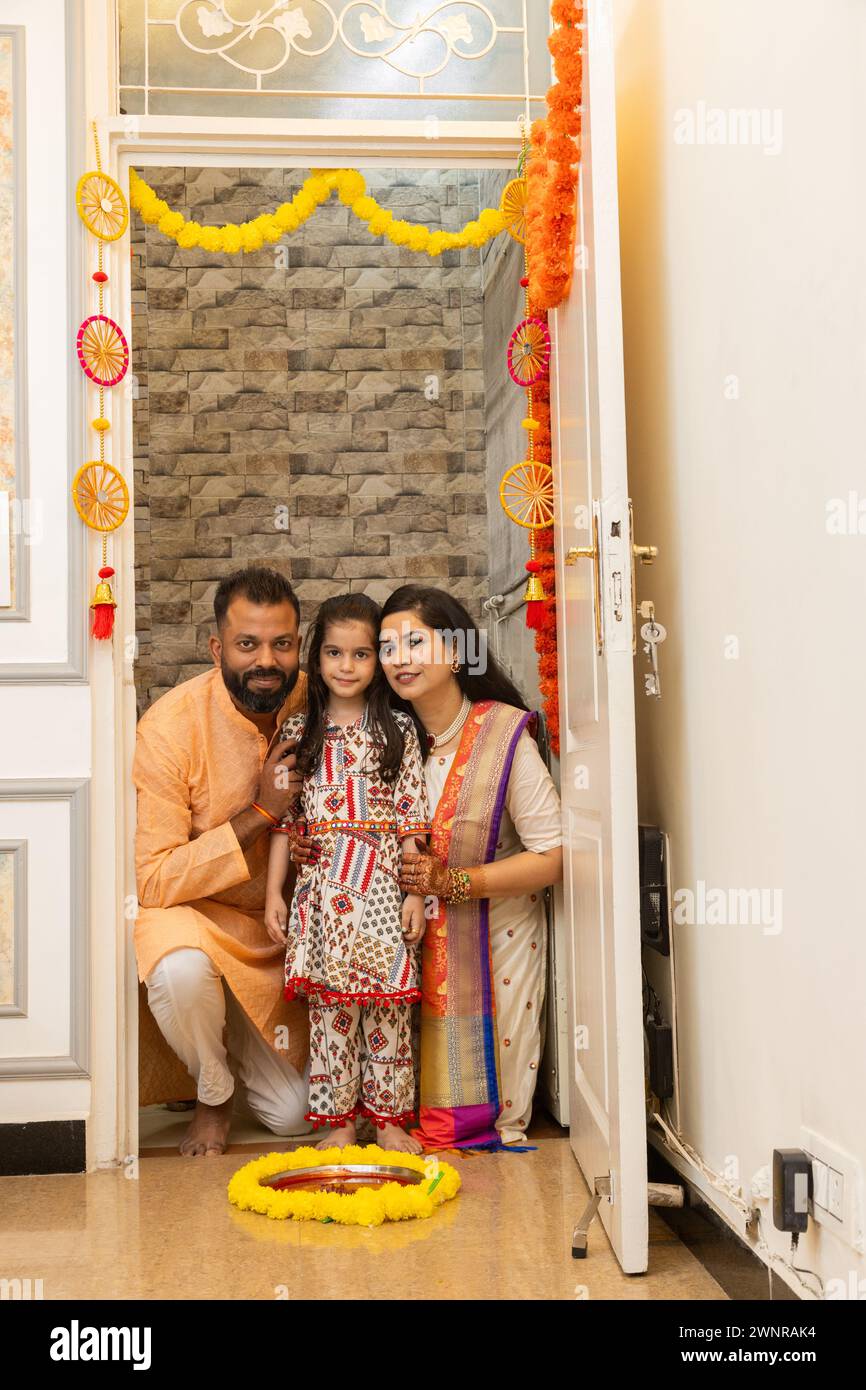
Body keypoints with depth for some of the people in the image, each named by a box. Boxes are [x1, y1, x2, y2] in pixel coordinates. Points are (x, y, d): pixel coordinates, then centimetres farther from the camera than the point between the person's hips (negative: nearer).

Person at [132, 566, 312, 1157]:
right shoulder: (169, 726, -25)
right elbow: (153, 880, -25)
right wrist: (259, 812, -31)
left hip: (280, 927, 4)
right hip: (189, 909, -3)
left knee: (292, 1115, 3)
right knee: (182, 971, -40)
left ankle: (241, 1041, 36)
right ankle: (213, 1096, -8)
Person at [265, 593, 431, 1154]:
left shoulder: (398, 731, 3)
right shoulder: (298, 733, 7)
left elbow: (412, 819, 2)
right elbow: (283, 818, 8)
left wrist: (415, 892, -3)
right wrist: (274, 892, 4)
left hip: (383, 887, -1)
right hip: (323, 887, 1)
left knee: (388, 1002, 2)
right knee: (330, 1003, 4)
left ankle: (391, 1118, 15)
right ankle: (339, 1120, 15)